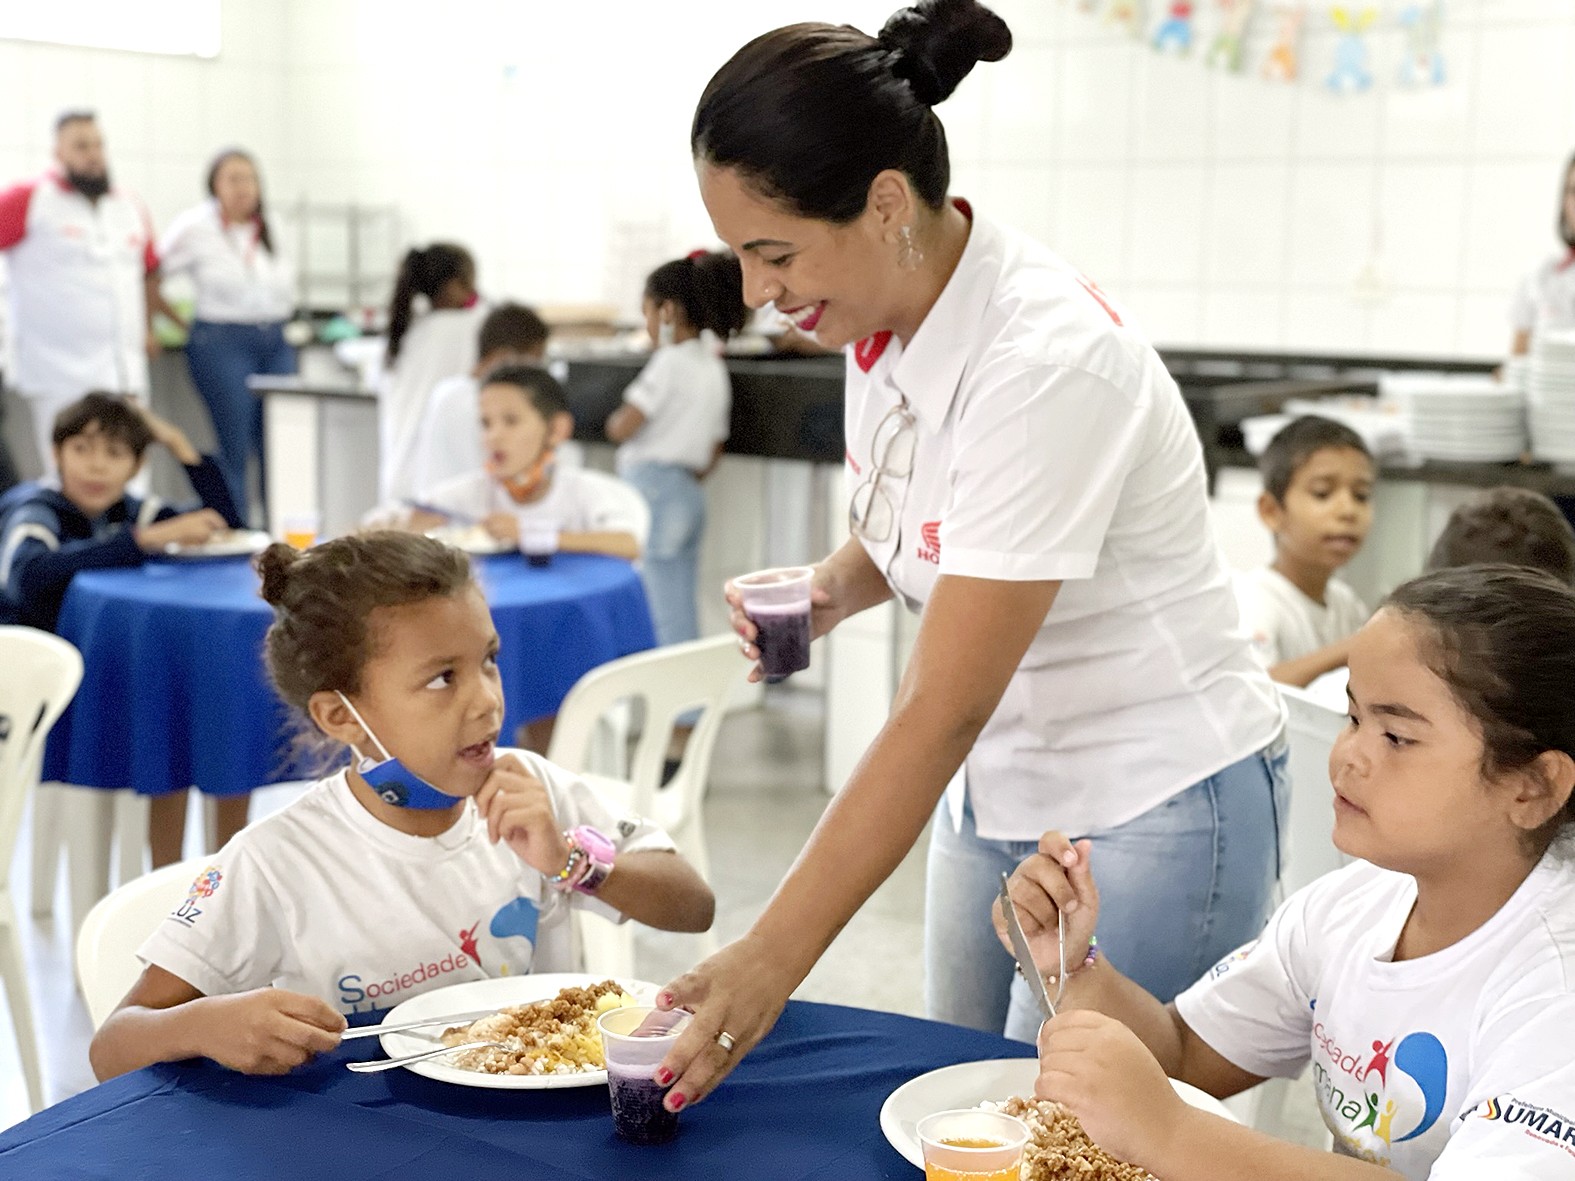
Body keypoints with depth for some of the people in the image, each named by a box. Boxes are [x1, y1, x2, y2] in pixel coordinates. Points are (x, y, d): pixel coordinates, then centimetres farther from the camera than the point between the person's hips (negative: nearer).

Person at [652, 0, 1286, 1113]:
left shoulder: (1046, 362, -28)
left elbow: (941, 712, -29)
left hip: (1152, 810, -8)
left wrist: (771, 961, -29)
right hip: (999, 791, 8)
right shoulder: (884, 317, -3)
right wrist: (831, 588, -5)